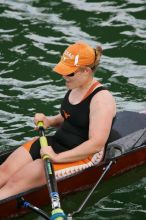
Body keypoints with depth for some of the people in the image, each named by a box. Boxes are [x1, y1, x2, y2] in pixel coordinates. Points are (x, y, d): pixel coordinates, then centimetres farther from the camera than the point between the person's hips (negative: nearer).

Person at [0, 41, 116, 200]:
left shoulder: (101, 99, -19)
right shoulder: (75, 88, 8)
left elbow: (96, 144, -27)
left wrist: (57, 157, -29)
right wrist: (48, 121, 4)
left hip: (80, 157, -8)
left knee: (17, 181, -23)